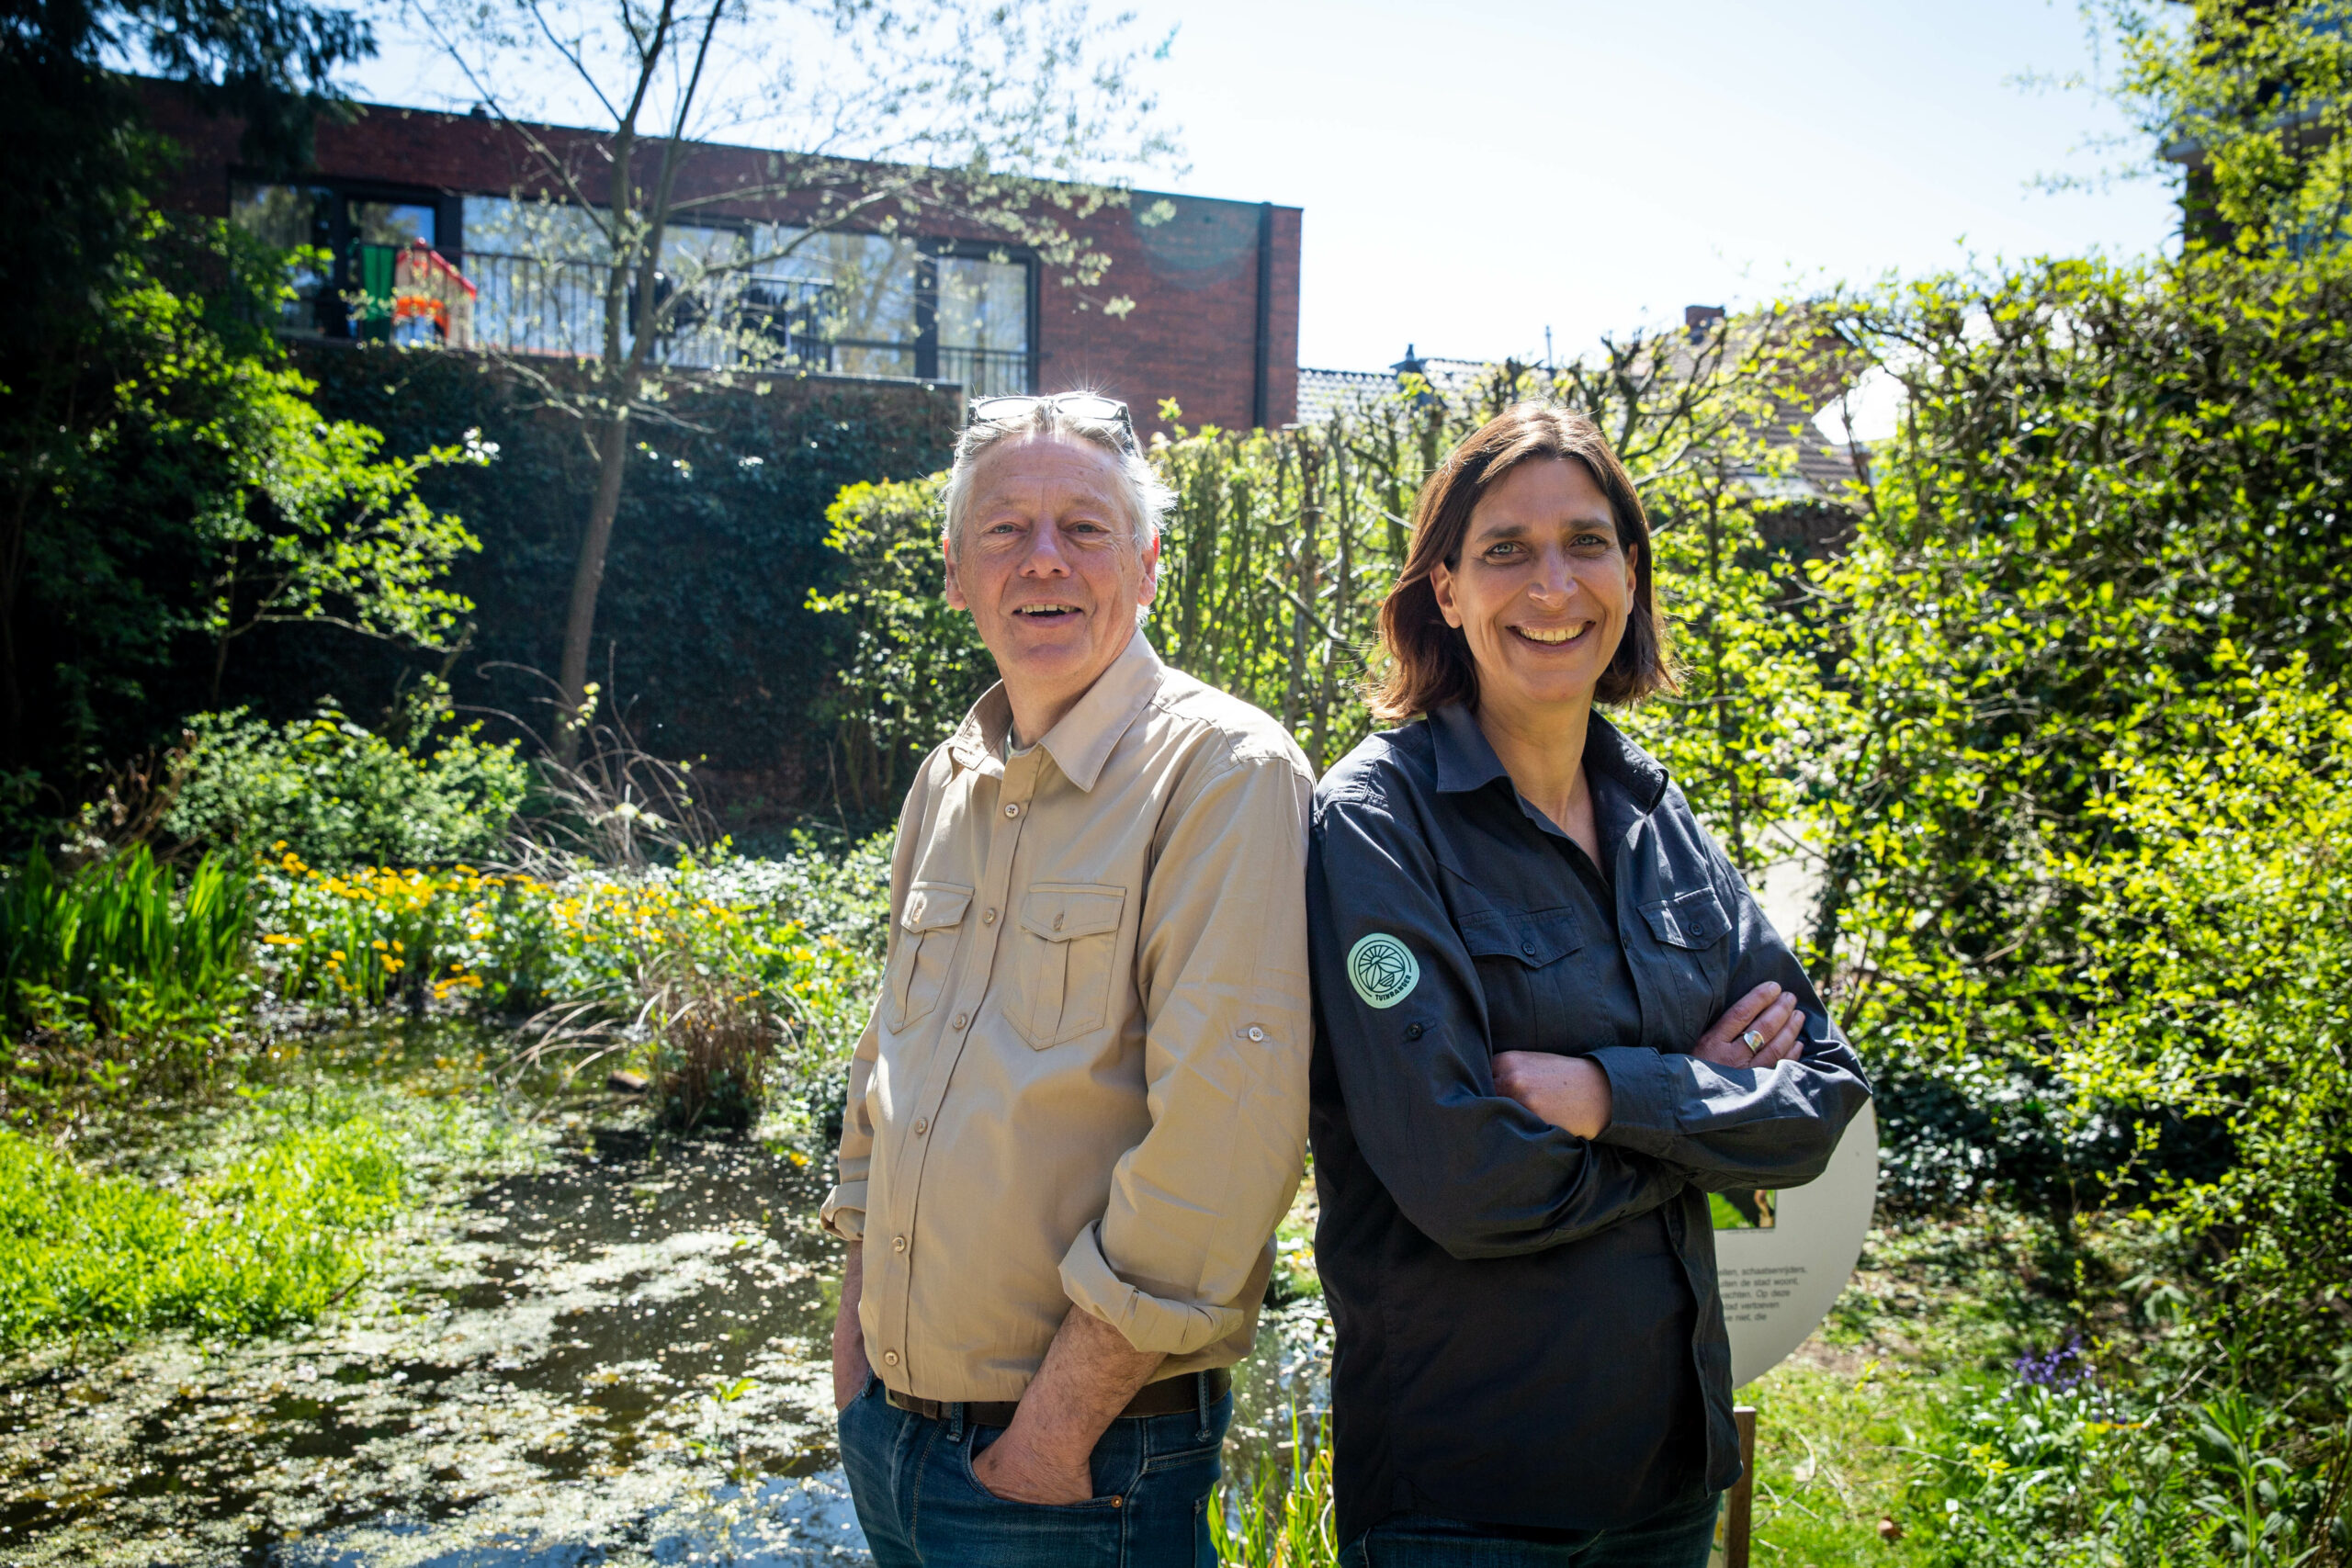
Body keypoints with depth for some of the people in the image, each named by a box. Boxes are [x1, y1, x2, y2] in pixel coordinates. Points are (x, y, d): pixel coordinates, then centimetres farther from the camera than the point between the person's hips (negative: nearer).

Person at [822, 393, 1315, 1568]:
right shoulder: (949, 780, 7)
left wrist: (1059, 1427, -19)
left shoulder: (1224, 772, -16)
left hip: (1094, 1453, -6)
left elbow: (1224, 1125, -22)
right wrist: (856, 1324, 11)